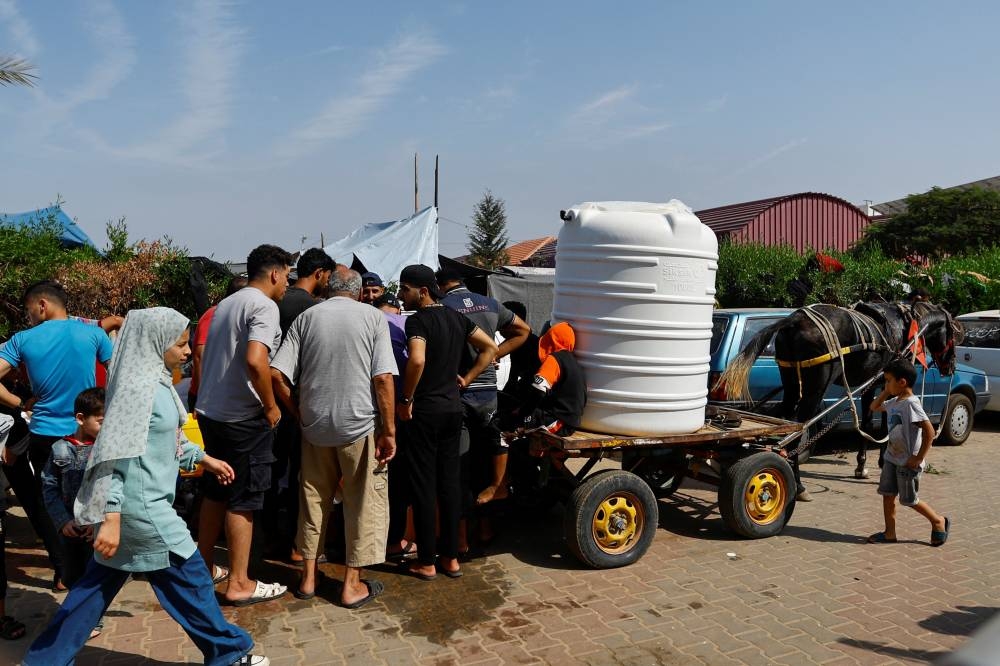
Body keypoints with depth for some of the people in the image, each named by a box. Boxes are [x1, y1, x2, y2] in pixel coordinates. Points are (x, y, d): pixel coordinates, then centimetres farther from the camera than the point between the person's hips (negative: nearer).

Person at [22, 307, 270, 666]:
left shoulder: (156, 380, 8)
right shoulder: (138, 387, -21)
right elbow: (111, 455, -24)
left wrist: (202, 458, 23)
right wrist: (109, 518, -27)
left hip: (134, 502, 9)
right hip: (141, 505, -9)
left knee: (99, 582, 18)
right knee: (190, 575, 4)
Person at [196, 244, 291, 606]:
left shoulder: (226, 304, 14)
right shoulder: (264, 306, -14)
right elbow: (255, 360, -28)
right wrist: (271, 405, -17)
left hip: (210, 410, 9)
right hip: (243, 417, -9)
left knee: (215, 492, 19)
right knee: (243, 500, 1)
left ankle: (204, 566, 32)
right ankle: (239, 583, 9)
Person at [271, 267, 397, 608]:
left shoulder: (306, 318, 4)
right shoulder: (373, 317, -3)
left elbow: (276, 374, -4)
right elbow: (383, 379, -12)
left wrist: (298, 411, 9)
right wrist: (389, 430, -7)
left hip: (315, 425, 3)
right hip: (360, 424, -3)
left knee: (313, 498, 17)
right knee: (364, 500, 9)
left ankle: (308, 576, 27)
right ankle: (352, 584, 15)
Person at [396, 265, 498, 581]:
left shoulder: (418, 320, -14)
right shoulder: (456, 317, 8)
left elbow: (417, 360, -30)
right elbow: (490, 347, 12)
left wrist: (406, 399, -17)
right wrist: (466, 378, 10)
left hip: (425, 410, -7)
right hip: (453, 407, 7)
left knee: (424, 484, 3)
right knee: (450, 481, 12)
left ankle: (426, 562, 11)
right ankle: (451, 557, 20)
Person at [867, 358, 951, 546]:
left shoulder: (910, 404, -22)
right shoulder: (894, 402, 5)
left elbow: (929, 431, -27)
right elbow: (874, 407, 23)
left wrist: (919, 458, -22)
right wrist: (886, 392, 7)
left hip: (907, 462, -8)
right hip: (891, 458, 8)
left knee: (909, 500, 6)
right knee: (887, 494, 9)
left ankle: (939, 521, 28)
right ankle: (890, 533, 18)